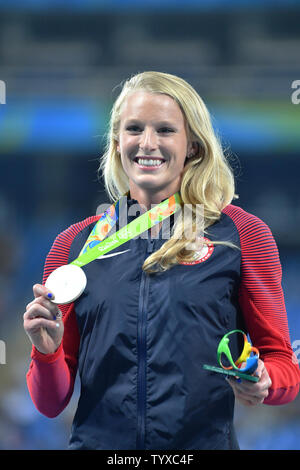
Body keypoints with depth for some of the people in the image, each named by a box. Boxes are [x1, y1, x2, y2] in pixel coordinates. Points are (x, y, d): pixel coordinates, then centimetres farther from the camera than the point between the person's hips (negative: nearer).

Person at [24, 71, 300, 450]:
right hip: (99, 441, 2)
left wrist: (260, 384, -18)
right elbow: (51, 403, 7)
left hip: (205, 442, -1)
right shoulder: (74, 244, 5)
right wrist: (46, 352, -12)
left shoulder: (242, 234, 0)